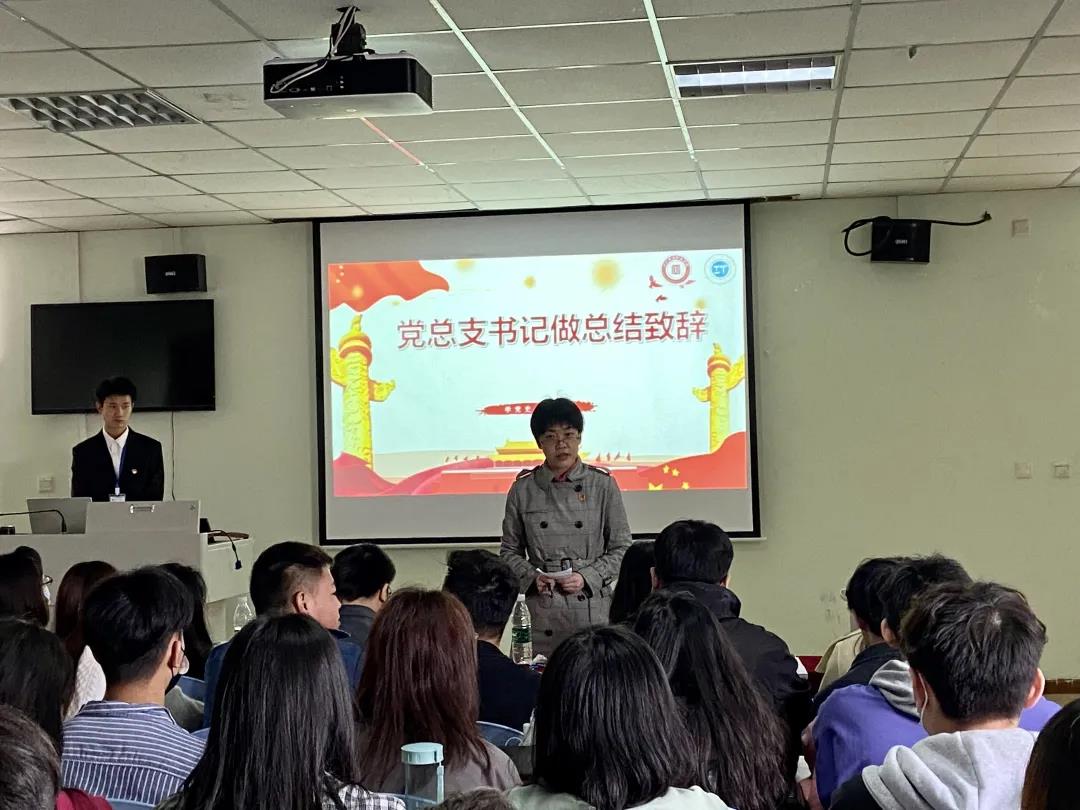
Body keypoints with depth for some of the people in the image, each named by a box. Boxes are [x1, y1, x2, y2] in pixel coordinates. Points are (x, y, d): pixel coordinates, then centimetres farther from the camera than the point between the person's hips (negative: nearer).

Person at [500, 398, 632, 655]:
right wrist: (532, 576, -7)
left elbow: (621, 548, 4)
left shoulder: (603, 484, 1)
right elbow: (510, 551, 11)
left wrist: (587, 577, -9)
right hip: (541, 612, 1)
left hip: (592, 608, 0)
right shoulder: (523, 489, 3)